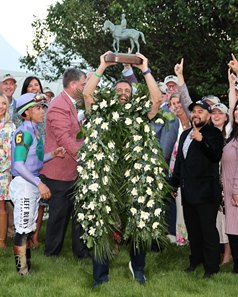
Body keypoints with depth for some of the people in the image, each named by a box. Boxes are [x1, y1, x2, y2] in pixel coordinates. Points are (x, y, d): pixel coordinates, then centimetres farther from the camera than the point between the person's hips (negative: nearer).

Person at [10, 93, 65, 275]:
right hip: (23, 184, -9)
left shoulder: (35, 131, 9)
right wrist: (39, 183, -24)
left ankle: (27, 266, 28)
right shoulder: (23, 132, -17)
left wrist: (52, 154, 2)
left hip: (33, 183, 9)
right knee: (23, 229, -2)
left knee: (29, 229, 17)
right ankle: (22, 270, 6)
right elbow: (19, 165, -22)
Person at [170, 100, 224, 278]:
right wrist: (174, 183, 23)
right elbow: (180, 160, 22)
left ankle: (212, 267, 5)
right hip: (188, 191, 7)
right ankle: (196, 260, 27)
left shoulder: (214, 133, -4)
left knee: (208, 230, -3)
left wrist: (202, 140, -33)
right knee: (192, 229, 14)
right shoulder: (185, 134, 17)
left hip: (206, 192, -7)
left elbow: (216, 156, -20)